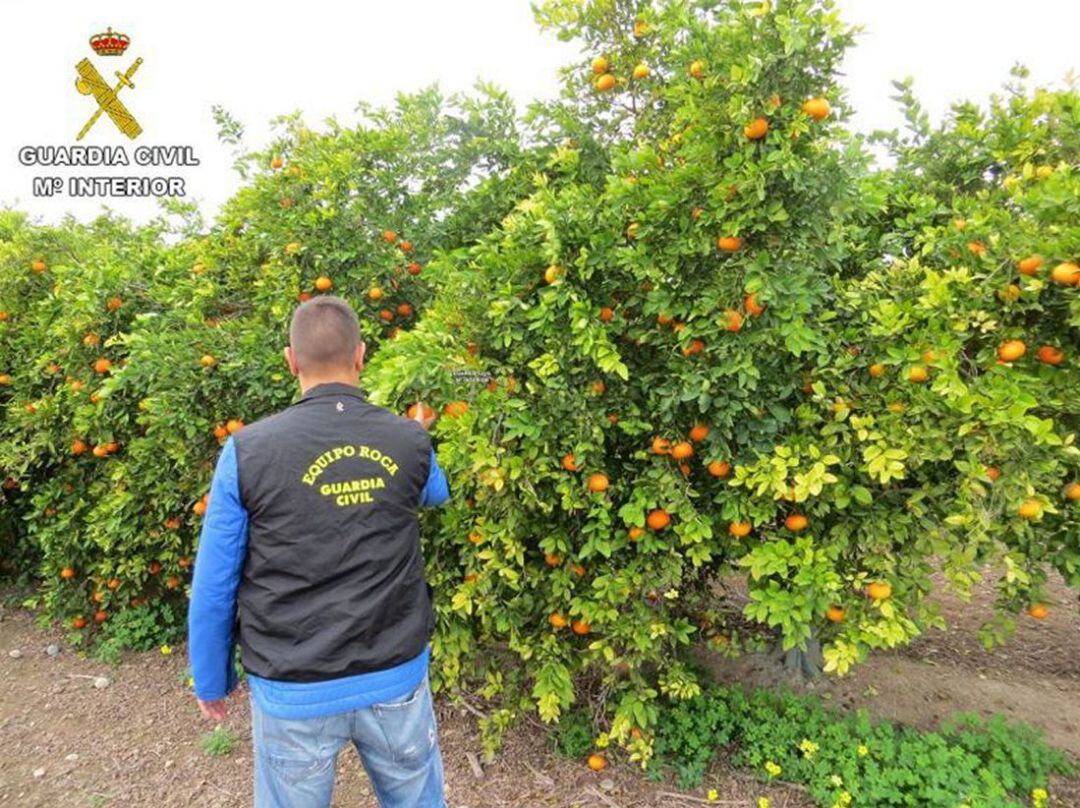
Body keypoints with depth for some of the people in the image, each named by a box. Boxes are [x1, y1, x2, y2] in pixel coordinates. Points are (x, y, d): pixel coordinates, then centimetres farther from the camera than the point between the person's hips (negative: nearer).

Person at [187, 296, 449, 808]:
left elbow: (213, 588, -5)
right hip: (397, 680, 2)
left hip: (294, 693, -1)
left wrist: (211, 682, 11)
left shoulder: (247, 452, -13)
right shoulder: (410, 443, -8)